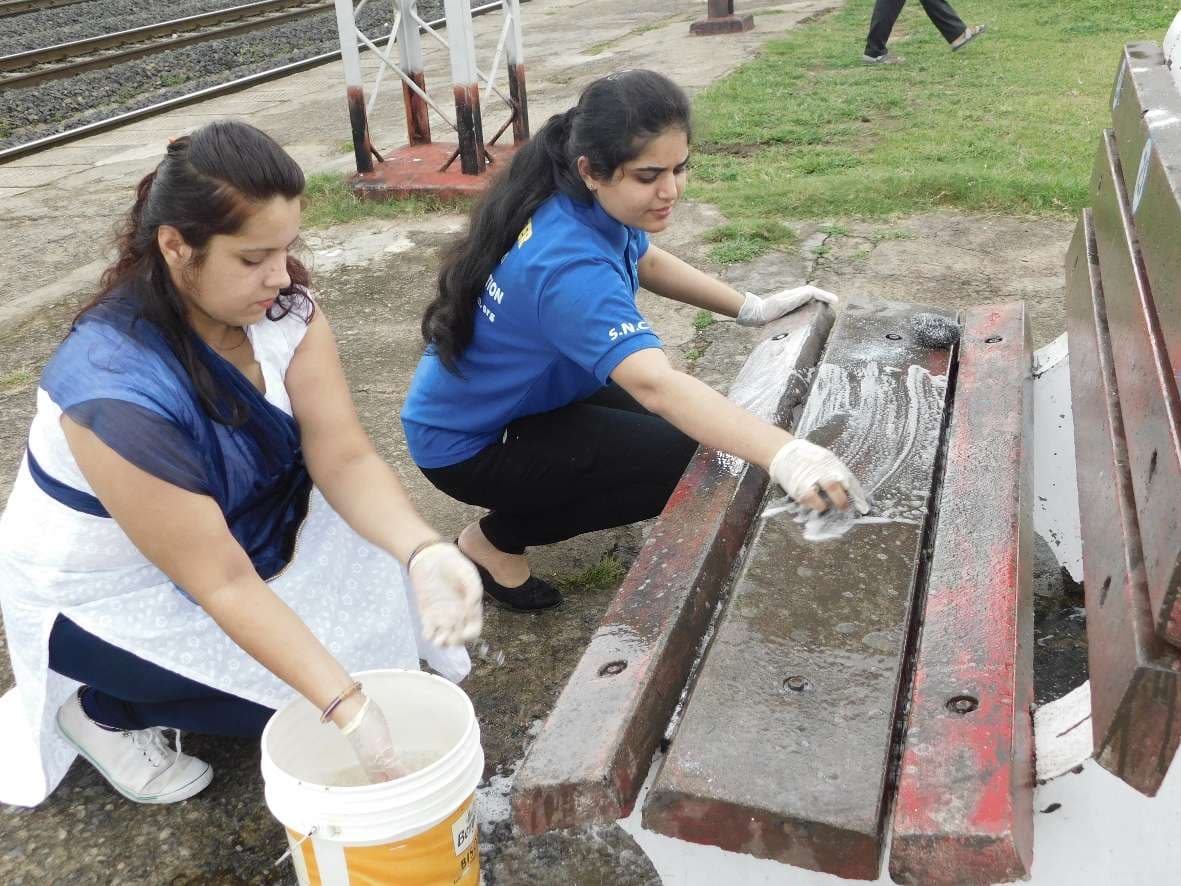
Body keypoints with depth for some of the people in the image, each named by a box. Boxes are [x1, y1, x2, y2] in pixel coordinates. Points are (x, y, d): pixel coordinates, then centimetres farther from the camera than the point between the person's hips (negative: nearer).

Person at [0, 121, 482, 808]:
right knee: (312, 694, -14)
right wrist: (348, 708, -36)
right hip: (108, 599, -6)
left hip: (234, 528, 7)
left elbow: (344, 457, -22)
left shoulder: (282, 306, -18)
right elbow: (221, 582, -32)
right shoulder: (117, 390, -36)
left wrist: (424, 553, -41)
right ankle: (106, 709, 5)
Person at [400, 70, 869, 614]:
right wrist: (784, 456, -60)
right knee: (686, 460, -14)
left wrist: (753, 309, 1)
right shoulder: (567, 264, -36)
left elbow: (644, 262, 11)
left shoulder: (589, 204, -9)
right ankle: (496, 540, -2)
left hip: (522, 399, 9)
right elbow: (654, 383, -49)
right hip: (467, 445, -9)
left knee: (692, 424, 10)